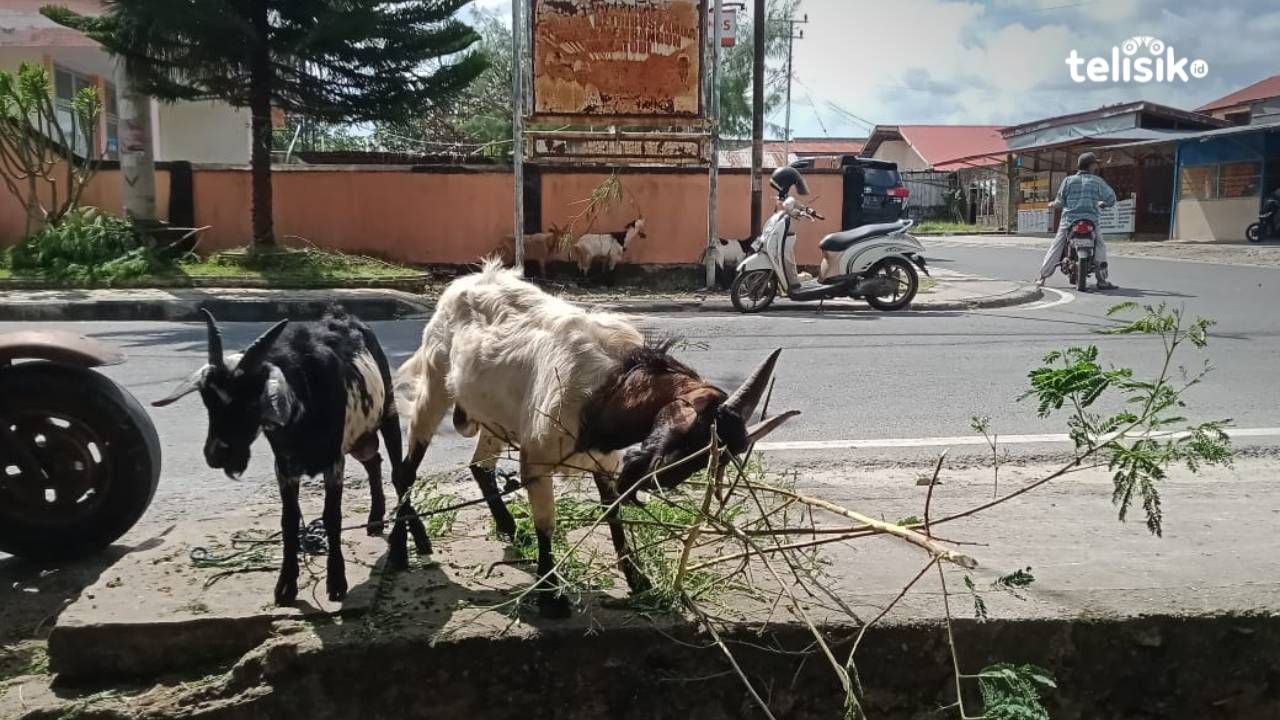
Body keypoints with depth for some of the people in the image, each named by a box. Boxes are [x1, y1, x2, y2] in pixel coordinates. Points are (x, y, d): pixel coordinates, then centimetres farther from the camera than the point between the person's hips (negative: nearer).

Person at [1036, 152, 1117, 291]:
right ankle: (1102, 280, 2)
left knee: (1055, 248, 9)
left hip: (1069, 221, 1)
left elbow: (1060, 200, 3)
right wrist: (1102, 203, 27)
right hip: (1090, 221, -1)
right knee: (1100, 248, 10)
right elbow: (1111, 198, 5)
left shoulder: (1068, 180, 2)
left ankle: (1043, 277, 8)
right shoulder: (1097, 181, 2)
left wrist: (1053, 204, 26)